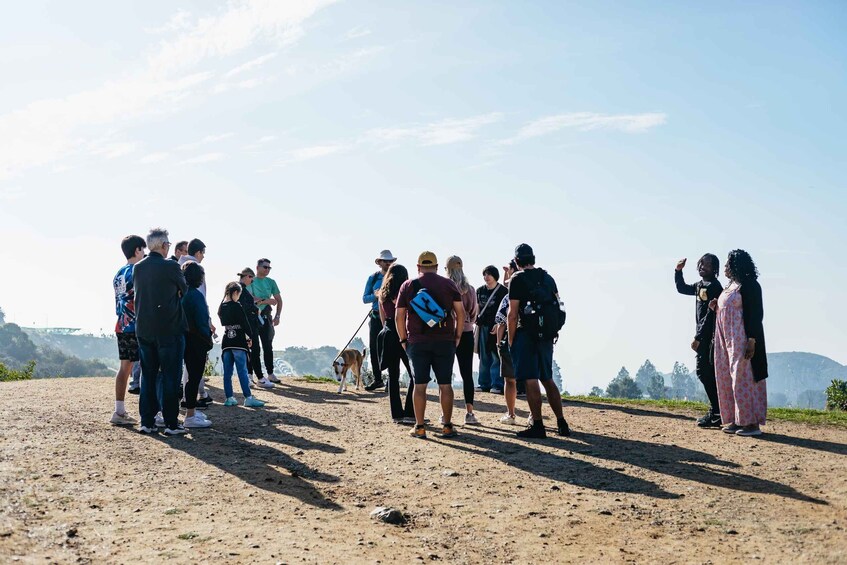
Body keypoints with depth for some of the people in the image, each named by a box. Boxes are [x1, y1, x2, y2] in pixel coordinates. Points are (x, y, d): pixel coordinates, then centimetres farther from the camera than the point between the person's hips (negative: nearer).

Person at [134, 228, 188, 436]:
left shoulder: (137, 268, 4)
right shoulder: (171, 266, -11)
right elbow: (184, 290, 4)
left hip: (143, 330, 5)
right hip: (169, 329, -5)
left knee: (148, 376, 11)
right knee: (170, 377, 1)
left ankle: (147, 422, 13)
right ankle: (171, 423, 2)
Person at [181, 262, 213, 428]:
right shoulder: (196, 295, -16)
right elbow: (201, 321, -18)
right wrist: (208, 338, -5)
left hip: (184, 338, 9)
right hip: (196, 341, -9)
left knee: (193, 375, 19)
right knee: (195, 377, -3)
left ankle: (191, 411, 29)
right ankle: (190, 416, 0)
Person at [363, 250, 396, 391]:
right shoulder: (373, 278, 10)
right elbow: (365, 298, 7)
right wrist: (375, 296, -12)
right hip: (376, 316, 3)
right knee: (374, 348, 3)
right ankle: (377, 380, 14)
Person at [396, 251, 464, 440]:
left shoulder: (408, 286, 4)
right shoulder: (449, 284, 4)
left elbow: (399, 316, 2)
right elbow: (460, 313, 1)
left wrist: (403, 339, 9)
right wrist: (457, 336, 9)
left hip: (417, 342, 0)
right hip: (445, 342, 0)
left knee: (420, 385, 3)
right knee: (445, 385, 5)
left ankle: (419, 427, 4)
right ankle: (447, 426, 8)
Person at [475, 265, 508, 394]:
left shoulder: (502, 290, -4)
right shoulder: (480, 290, 13)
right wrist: (477, 320, 5)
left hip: (497, 327, -6)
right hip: (483, 326, 6)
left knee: (497, 357, -6)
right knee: (484, 357, 9)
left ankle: (498, 385, -3)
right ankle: (484, 384, 15)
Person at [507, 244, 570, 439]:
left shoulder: (517, 279, -7)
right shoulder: (548, 278, 12)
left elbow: (513, 314, -11)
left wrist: (511, 340, -5)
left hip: (526, 334, -7)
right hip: (547, 335, 7)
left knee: (531, 380, -4)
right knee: (547, 379, 15)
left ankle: (537, 425, -4)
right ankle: (561, 423, 16)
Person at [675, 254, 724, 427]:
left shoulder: (714, 286, -13)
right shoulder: (700, 285, 15)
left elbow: (710, 314, -18)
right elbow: (681, 288, 33)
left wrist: (698, 337, -20)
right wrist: (678, 271, 18)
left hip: (709, 336, -9)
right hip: (702, 336, 9)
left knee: (706, 372, -11)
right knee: (704, 371, 10)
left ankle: (716, 414, -8)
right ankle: (716, 412, 16)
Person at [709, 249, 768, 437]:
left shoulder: (749, 285, -11)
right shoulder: (731, 285, 16)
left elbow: (755, 314, -16)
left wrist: (751, 341, -22)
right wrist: (716, 308, 4)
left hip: (741, 339, -9)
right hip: (727, 339, 9)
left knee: (743, 378, -8)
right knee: (727, 379, 8)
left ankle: (752, 423, -3)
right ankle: (737, 421, 13)